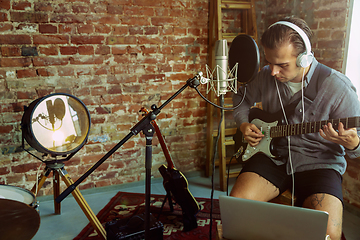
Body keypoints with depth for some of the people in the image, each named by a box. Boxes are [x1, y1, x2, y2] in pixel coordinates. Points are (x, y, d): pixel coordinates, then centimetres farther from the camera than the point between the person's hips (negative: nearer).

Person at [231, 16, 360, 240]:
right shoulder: (266, 76, 0)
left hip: (319, 163, -2)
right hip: (273, 155, 3)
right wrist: (244, 124, 3)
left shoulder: (338, 87, -13)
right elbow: (241, 97, 21)